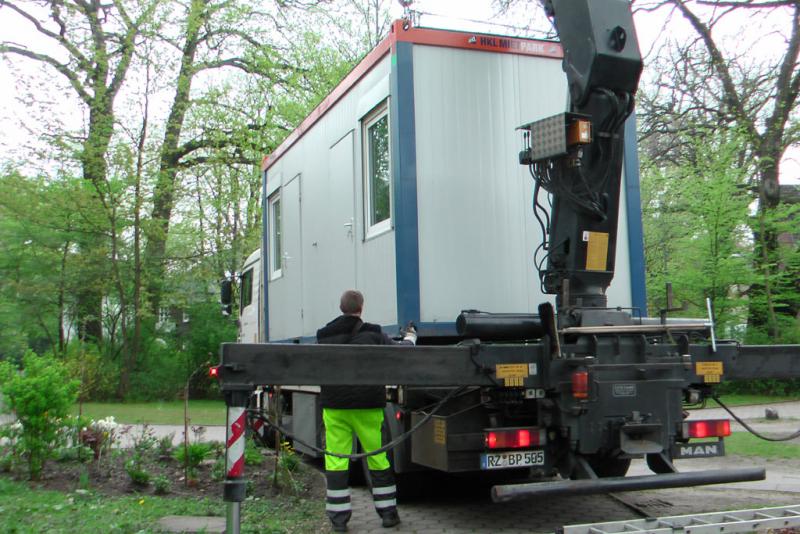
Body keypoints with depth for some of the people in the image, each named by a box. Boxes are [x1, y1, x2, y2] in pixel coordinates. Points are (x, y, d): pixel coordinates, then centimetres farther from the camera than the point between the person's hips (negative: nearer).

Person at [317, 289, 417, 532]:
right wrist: (409, 337, 28)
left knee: (336, 460, 4)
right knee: (378, 458, 9)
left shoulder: (324, 336, 5)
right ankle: (388, 512, 16)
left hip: (334, 406, 1)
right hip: (367, 407, -1)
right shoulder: (373, 334, -3)